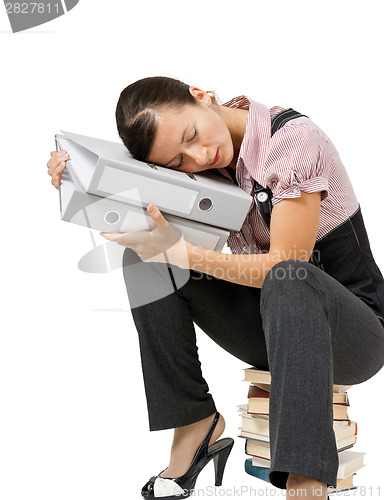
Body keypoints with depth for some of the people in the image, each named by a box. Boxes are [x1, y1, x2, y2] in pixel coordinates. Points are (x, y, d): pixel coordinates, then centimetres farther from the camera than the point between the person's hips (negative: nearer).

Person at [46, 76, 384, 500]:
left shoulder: (292, 138, -19)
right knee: (144, 257, -13)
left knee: (289, 281, -40)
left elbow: (284, 265, -24)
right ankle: (195, 425, -12)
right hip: (270, 323, 5)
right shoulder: (204, 168, -3)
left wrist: (183, 254, -32)